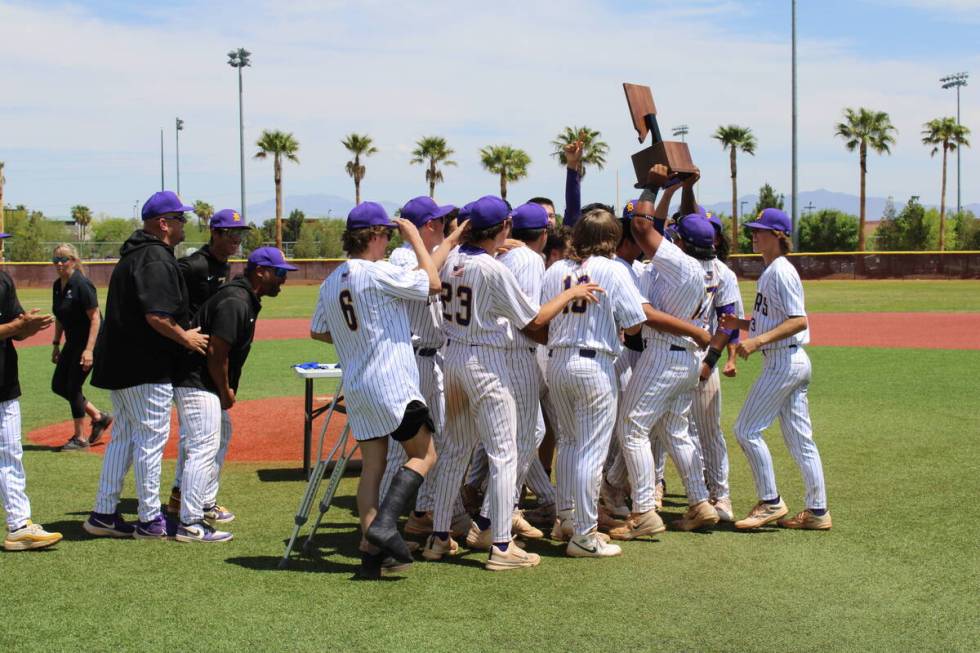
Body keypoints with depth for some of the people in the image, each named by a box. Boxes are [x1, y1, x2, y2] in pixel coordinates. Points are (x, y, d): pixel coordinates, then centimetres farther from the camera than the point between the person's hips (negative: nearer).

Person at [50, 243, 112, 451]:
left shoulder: (81, 285, -19)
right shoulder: (57, 286, 6)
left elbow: (95, 318, -21)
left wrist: (89, 350, -26)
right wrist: (56, 344, 16)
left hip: (89, 341, -9)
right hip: (72, 342, 9)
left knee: (73, 387, -6)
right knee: (58, 385, 10)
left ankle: (80, 438, 8)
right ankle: (98, 417, 23)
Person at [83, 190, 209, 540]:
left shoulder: (133, 254, 16)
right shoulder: (157, 259, -17)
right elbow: (156, 316, -25)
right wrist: (185, 338, -11)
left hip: (119, 363, 10)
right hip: (145, 367, -10)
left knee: (124, 435, 15)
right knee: (151, 438, -3)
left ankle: (103, 514, 18)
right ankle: (150, 521, 4)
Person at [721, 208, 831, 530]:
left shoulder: (780, 272, -14)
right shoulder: (770, 272, 17)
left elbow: (799, 321, -21)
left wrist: (758, 341, -26)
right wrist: (741, 324, 8)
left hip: (784, 362, -10)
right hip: (794, 363, 10)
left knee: (747, 429, -6)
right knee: (800, 438, 10)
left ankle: (771, 503, 0)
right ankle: (817, 511, 12)